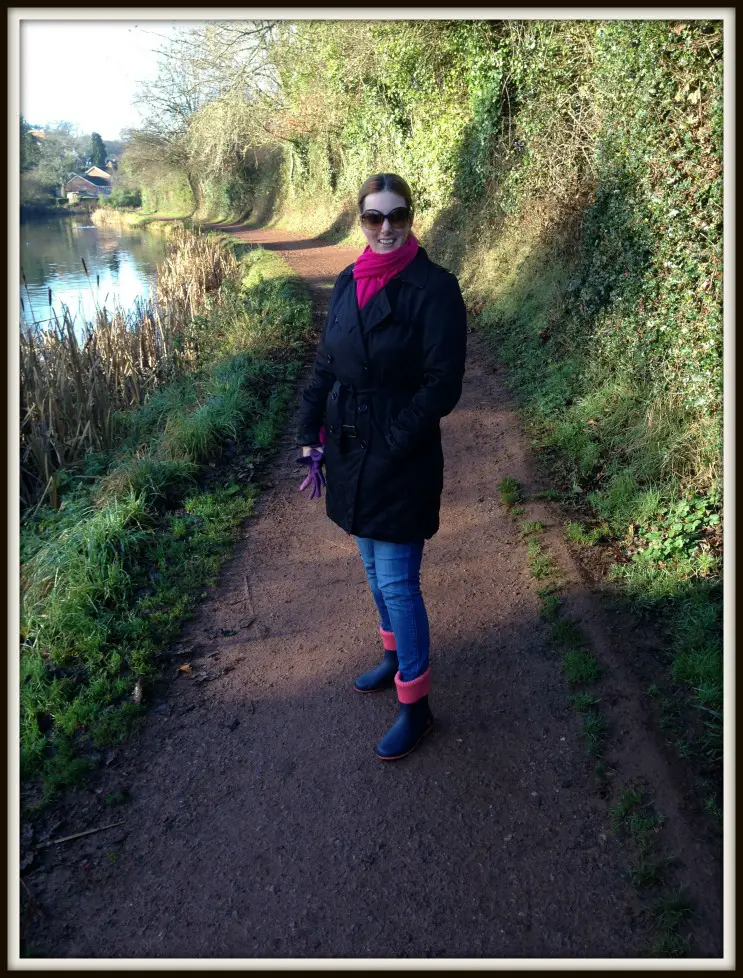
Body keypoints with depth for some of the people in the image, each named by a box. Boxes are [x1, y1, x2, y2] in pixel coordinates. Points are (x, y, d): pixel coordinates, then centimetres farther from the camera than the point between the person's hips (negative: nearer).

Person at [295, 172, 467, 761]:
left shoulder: (434, 288, -13)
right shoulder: (349, 283, 6)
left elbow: (441, 386, -16)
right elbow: (325, 366, 11)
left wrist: (387, 447, -17)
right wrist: (311, 438, 4)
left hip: (401, 463, -7)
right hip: (351, 455, 7)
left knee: (397, 583, 0)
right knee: (373, 568, 20)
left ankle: (416, 706, 17)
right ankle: (396, 656, 44)